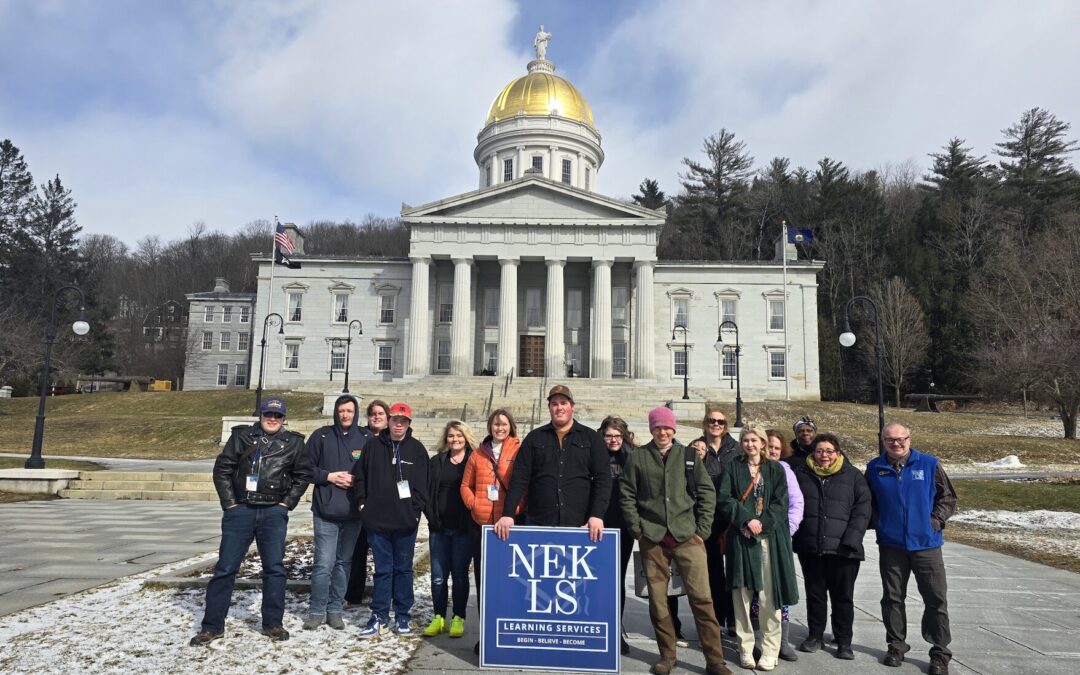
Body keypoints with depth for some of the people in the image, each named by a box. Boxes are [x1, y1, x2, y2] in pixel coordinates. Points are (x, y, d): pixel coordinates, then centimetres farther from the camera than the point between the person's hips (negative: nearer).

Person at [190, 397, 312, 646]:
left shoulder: (293, 442, 4)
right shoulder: (242, 436, 3)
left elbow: (303, 474, 9)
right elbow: (222, 469, 3)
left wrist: (287, 503, 2)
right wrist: (229, 502, -3)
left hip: (274, 513, 0)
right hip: (240, 510, 0)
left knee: (274, 567, 4)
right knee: (225, 567, 3)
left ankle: (273, 623, 16)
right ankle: (212, 626, 14)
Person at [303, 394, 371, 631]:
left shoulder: (366, 438, 3)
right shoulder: (321, 436, 3)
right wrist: (329, 476, -9)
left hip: (353, 512, 1)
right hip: (326, 511, -1)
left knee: (344, 563, 10)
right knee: (324, 564, -4)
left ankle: (335, 609, 22)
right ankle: (317, 611, 12)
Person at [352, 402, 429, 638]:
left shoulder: (417, 448, 1)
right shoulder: (373, 445, 3)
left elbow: (421, 484, -1)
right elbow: (360, 476, 9)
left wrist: (416, 510, -6)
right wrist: (363, 503, 4)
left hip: (406, 521, 0)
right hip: (377, 519, 0)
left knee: (403, 569, 9)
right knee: (382, 569, 8)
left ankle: (402, 616, 20)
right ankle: (379, 616, 19)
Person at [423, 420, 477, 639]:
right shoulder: (437, 461, 10)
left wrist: (472, 520, -9)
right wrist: (432, 518, -3)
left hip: (463, 529, -3)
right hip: (439, 528, 3)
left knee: (459, 574, 5)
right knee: (438, 575, 7)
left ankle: (458, 619, 17)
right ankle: (438, 617, 20)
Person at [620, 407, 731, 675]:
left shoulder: (689, 456, 6)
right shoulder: (637, 457, 4)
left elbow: (707, 493, 6)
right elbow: (627, 495, 4)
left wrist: (702, 530, -1)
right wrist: (637, 530, -2)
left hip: (687, 536, 0)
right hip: (652, 538, 0)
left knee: (702, 598, -3)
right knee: (657, 599, 7)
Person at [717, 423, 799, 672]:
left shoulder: (775, 469, 10)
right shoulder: (733, 468, 10)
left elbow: (780, 502, 1)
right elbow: (724, 498, -1)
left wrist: (761, 523, -12)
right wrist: (747, 519, -13)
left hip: (770, 536, 0)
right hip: (741, 537, 0)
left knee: (769, 595, -3)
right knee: (742, 592, 0)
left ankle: (770, 651, 6)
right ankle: (745, 648, 10)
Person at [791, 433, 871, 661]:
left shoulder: (853, 476, 2)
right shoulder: (801, 473, 8)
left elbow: (862, 510, -3)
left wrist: (851, 540, -13)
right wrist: (791, 535, 2)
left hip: (843, 549, -2)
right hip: (810, 547, 2)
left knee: (843, 596, 7)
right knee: (814, 593, 12)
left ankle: (844, 641, 21)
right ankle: (815, 635, 27)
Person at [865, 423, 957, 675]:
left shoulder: (929, 464, -2)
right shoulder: (875, 468, 2)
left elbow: (948, 498, 3)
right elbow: (866, 502, 13)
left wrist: (935, 521, -7)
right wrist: (877, 522, 1)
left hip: (926, 543, -1)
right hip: (890, 544, 2)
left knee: (936, 599, 2)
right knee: (892, 598, 10)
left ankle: (940, 653, 14)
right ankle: (896, 646, 24)